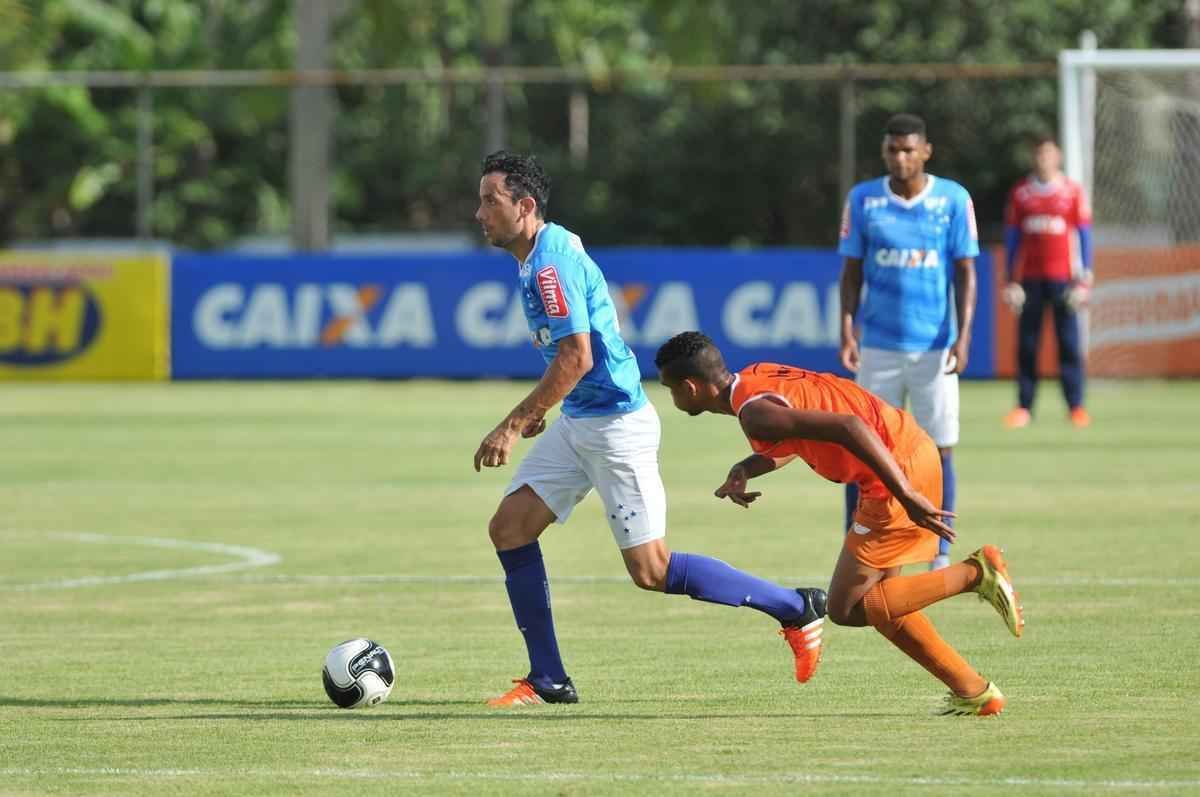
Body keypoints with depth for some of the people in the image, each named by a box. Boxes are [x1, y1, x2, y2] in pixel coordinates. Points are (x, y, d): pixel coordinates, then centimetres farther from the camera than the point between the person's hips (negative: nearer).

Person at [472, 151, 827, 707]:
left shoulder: (552, 262, -20)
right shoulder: (538, 257, 10)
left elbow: (575, 358, -26)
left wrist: (513, 426, -23)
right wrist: (540, 409, 19)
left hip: (615, 425, -10)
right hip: (578, 423, 10)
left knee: (650, 569, -7)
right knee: (509, 526, 3)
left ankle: (796, 608, 5)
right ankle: (547, 680, 6)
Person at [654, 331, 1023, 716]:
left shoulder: (755, 413, -19)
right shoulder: (754, 376, 10)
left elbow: (849, 427, -29)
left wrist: (907, 497, -29)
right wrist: (744, 470, 6)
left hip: (898, 471, -10)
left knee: (847, 609, 1)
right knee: (880, 602, 19)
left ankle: (973, 574, -4)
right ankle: (974, 692, 20)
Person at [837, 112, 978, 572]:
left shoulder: (953, 200, 0)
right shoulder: (863, 200, 3)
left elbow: (965, 272, 1)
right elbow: (851, 272, 6)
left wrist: (963, 336, -8)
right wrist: (847, 331, -5)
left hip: (935, 347, -1)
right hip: (879, 346, 1)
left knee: (940, 450, 1)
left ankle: (941, 557, 9)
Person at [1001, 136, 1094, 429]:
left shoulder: (1073, 191, 2)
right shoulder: (1020, 193, 7)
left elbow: (1084, 236, 3)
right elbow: (1011, 237, 10)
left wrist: (1084, 278, -4)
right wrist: (1010, 280, 5)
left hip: (1063, 276, -2)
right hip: (1030, 278, 2)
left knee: (1069, 342, -4)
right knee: (1026, 343, 0)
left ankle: (1076, 405, -1)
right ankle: (1024, 407, 3)